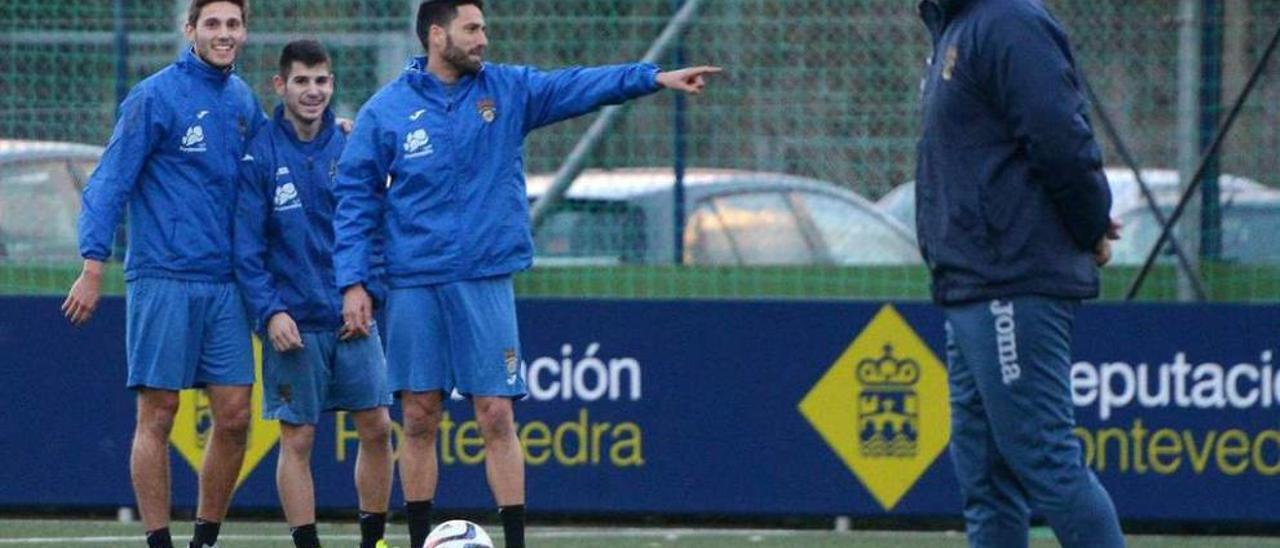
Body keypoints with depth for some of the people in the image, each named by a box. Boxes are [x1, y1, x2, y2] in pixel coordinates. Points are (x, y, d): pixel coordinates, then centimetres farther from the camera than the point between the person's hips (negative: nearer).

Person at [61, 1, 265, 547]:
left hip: (224, 284, 6)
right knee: (158, 414, -3)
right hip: (162, 279, -6)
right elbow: (109, 183, -8)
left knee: (234, 416, 1)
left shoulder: (243, 102, 12)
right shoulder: (155, 97, -6)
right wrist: (93, 268, -15)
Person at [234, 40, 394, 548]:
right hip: (294, 323, -3)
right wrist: (270, 311, -15)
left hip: (351, 318, 3)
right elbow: (246, 246, -7)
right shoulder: (259, 154, -5)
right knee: (297, 439, 0)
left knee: (376, 428, 2)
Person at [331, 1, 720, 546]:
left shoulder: (508, 90, 5)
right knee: (419, 420, 5)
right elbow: (356, 198, 2)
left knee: (497, 417, -2)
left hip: (485, 281, 0)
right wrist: (353, 282, -5)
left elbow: (578, 86, -6)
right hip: (413, 286, 0)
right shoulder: (385, 111, 1)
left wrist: (654, 77, -19)